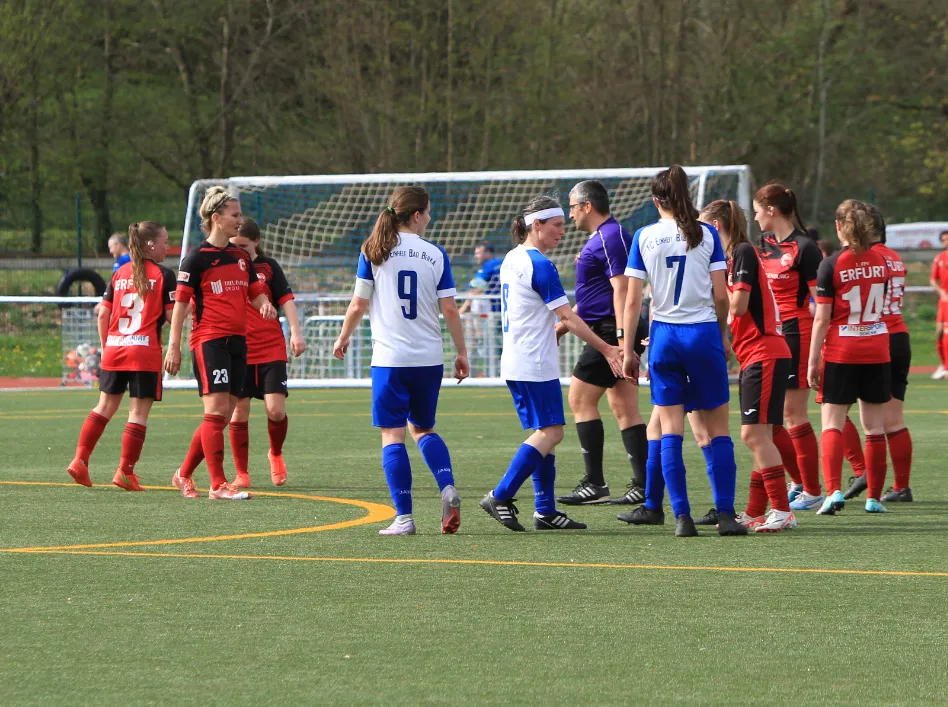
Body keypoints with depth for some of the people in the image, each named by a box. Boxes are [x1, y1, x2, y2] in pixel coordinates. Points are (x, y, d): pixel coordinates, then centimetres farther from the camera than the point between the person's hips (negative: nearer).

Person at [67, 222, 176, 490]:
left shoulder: (119, 274, 11)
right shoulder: (163, 275, -4)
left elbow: (103, 314, 11)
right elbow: (172, 315, -7)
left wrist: (105, 345, 19)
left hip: (114, 348, 6)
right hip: (145, 351, -6)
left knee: (105, 407, 16)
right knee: (138, 413, -1)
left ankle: (80, 460, 10)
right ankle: (125, 472, -3)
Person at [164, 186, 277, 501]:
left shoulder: (241, 256, 14)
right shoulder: (197, 257, -6)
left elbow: (256, 293, 20)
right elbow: (180, 302, -6)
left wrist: (265, 306, -4)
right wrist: (174, 346, -10)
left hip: (237, 340, 7)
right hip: (208, 340, -7)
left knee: (224, 415, 6)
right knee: (217, 409, -12)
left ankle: (184, 475, 20)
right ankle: (218, 484, -10)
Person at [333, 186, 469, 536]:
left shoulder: (373, 251, -2)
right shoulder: (436, 254, 2)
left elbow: (358, 304, 0)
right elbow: (450, 309, 1)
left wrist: (344, 337, 16)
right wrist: (462, 353, 11)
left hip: (389, 358, -2)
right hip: (429, 359, 2)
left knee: (392, 435, 1)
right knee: (423, 428, 19)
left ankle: (404, 517, -5)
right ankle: (448, 488, -4)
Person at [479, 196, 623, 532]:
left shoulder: (512, 259, 13)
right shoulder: (540, 265, -15)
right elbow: (567, 317, -16)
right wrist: (606, 349, -12)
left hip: (515, 362, 10)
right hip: (535, 365, -10)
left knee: (544, 433, 11)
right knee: (550, 432, -7)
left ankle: (545, 510, 9)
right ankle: (500, 497, -11)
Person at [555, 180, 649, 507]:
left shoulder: (611, 237, -13)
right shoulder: (600, 237, 20)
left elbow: (621, 290, -22)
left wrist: (623, 340, -28)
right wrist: (561, 326, 32)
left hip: (610, 332, -10)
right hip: (613, 333, 10)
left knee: (581, 400, -6)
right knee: (624, 409, 7)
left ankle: (594, 484, -7)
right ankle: (643, 485, 5)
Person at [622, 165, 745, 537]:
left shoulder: (644, 237, 1)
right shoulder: (707, 234, 0)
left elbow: (633, 299, -1)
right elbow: (720, 295, -2)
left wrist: (628, 349, 6)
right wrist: (723, 335, 13)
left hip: (664, 335, 1)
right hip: (704, 334, -1)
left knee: (670, 430, 4)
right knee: (717, 429, 6)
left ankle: (682, 516, -2)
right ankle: (725, 515, 0)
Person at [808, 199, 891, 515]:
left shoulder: (831, 265, -11)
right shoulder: (880, 261, 4)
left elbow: (822, 318, -11)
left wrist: (813, 361, -7)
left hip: (840, 352, -4)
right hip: (877, 352, 4)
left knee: (832, 424, -1)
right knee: (875, 428, 8)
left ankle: (833, 491, -17)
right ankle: (874, 497, 11)